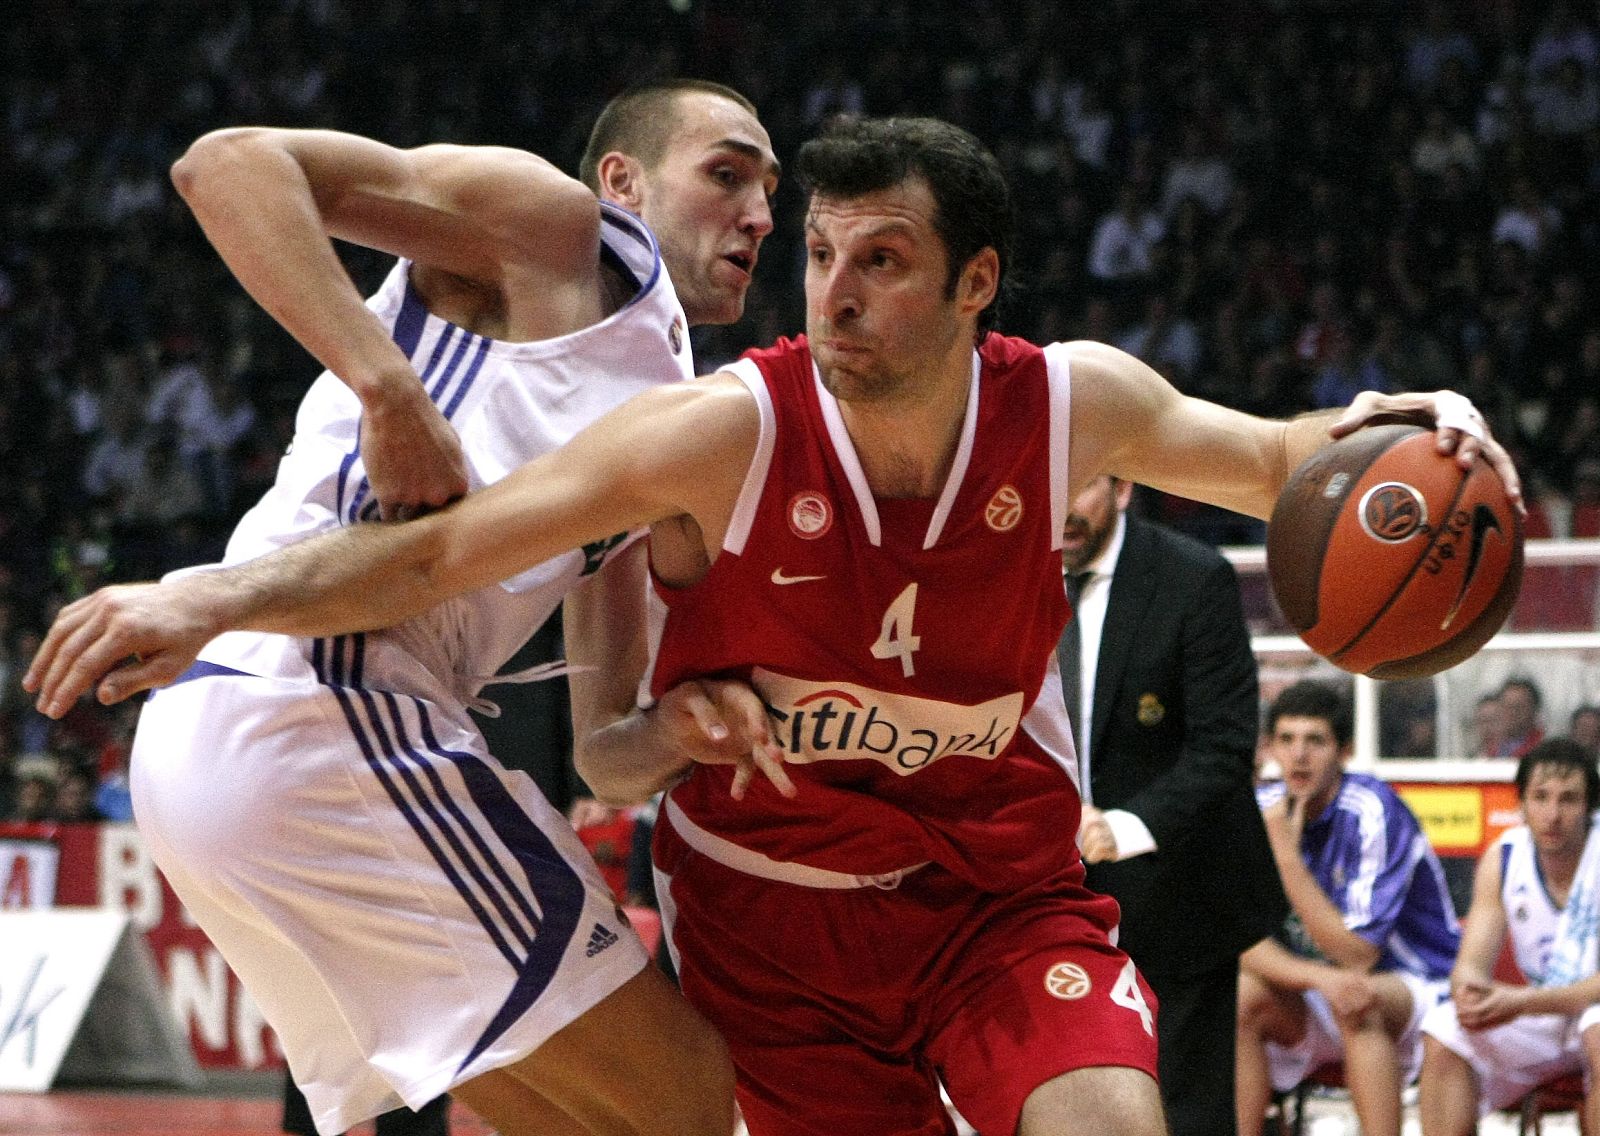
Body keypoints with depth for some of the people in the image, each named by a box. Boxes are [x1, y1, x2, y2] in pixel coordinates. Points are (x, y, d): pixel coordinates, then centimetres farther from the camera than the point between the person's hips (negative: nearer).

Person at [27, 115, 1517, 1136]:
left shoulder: (1076, 406, -12)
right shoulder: (725, 433, -21)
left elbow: (1267, 464, 7)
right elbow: (450, 545, -21)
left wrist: (1365, 437, -15)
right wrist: (217, 600, -31)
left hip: (1002, 887, 1)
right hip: (772, 906, -1)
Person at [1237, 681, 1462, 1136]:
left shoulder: (1373, 812, -21)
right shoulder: (1257, 812, -7)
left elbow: (1357, 955, -25)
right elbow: (1242, 941, -11)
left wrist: (1287, 855, -30)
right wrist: (1320, 978, -31)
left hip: (1412, 990, -5)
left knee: (1358, 1002, -36)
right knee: (1240, 996, -24)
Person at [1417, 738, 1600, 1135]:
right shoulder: (1502, 859, -2)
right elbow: (1472, 963, -4)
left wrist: (1522, 1002, -35)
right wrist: (1470, 992, -30)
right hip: (1540, 1014, 5)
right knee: (1443, 1032, -19)